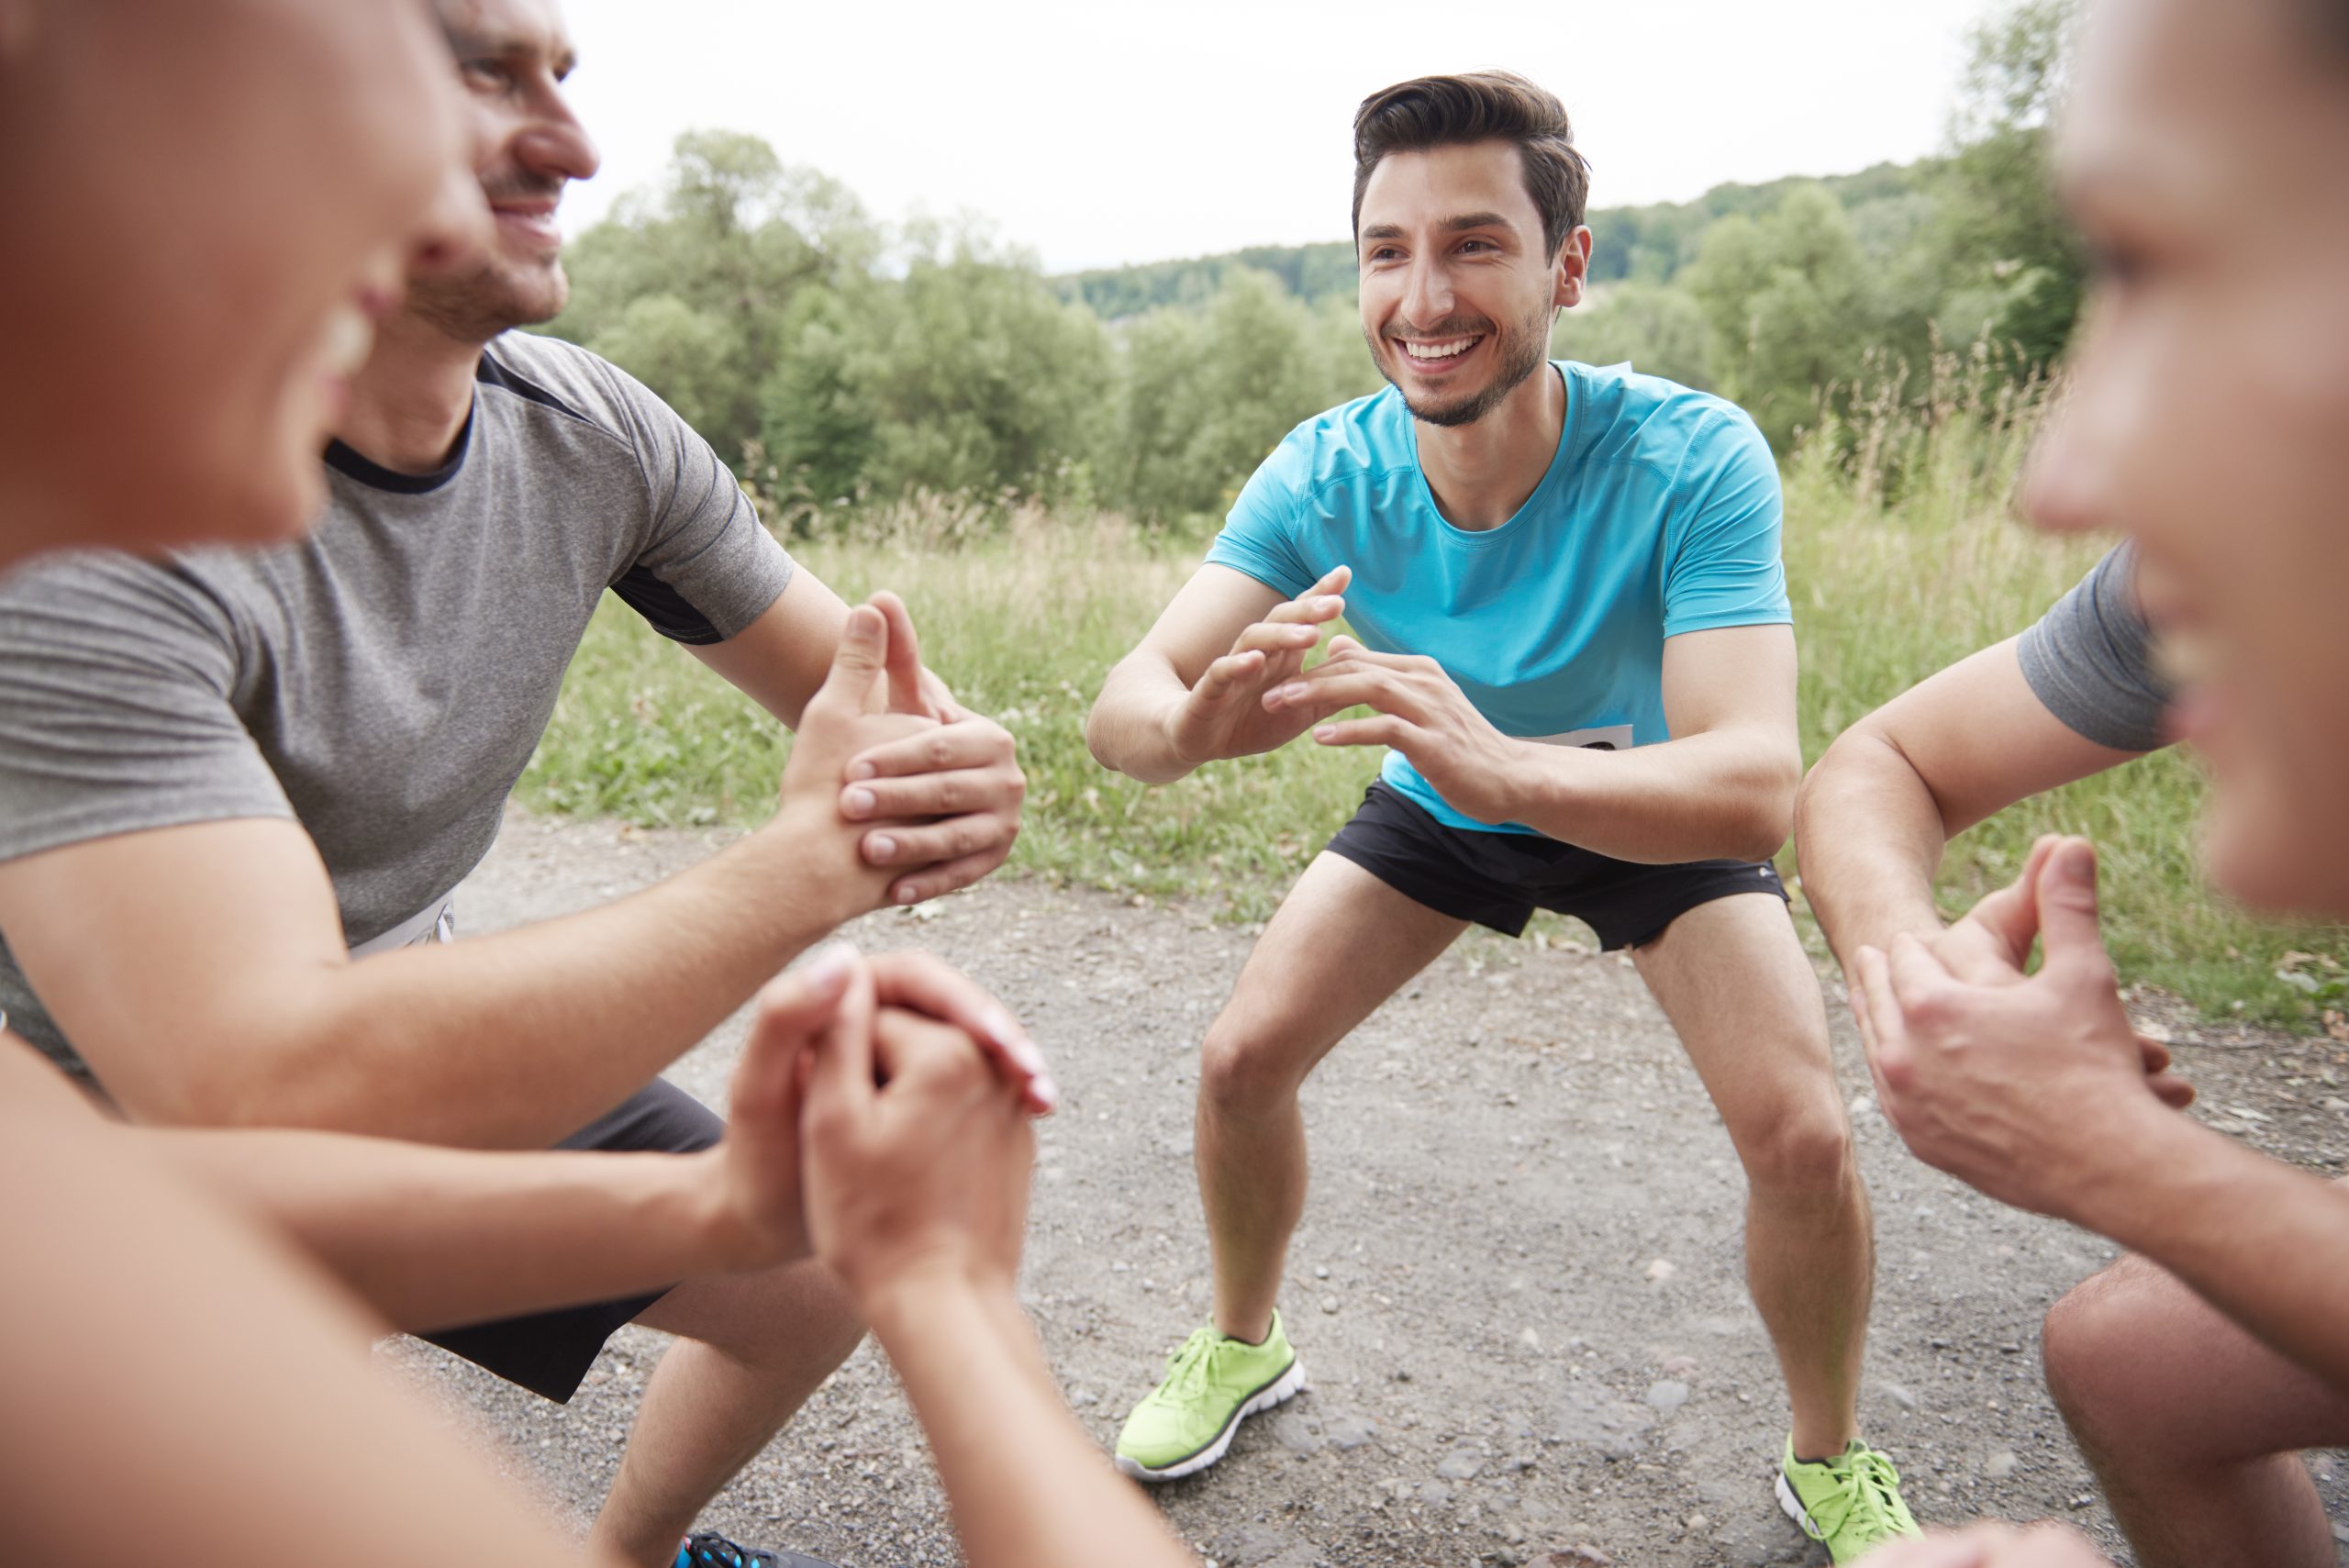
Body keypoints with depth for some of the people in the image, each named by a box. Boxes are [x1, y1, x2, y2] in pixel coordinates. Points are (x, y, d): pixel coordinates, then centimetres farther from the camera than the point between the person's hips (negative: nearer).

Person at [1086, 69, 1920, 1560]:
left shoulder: (1692, 459, -34)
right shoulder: (1327, 474, -26)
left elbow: (1755, 786, -45)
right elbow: (1123, 699, -33)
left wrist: (1507, 764, -64)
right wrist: (1193, 724, -58)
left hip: (1653, 811, -2)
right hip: (1437, 808, 3)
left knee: (1803, 1135, -17)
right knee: (1242, 1057, -6)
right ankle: (1246, 1344, 25)